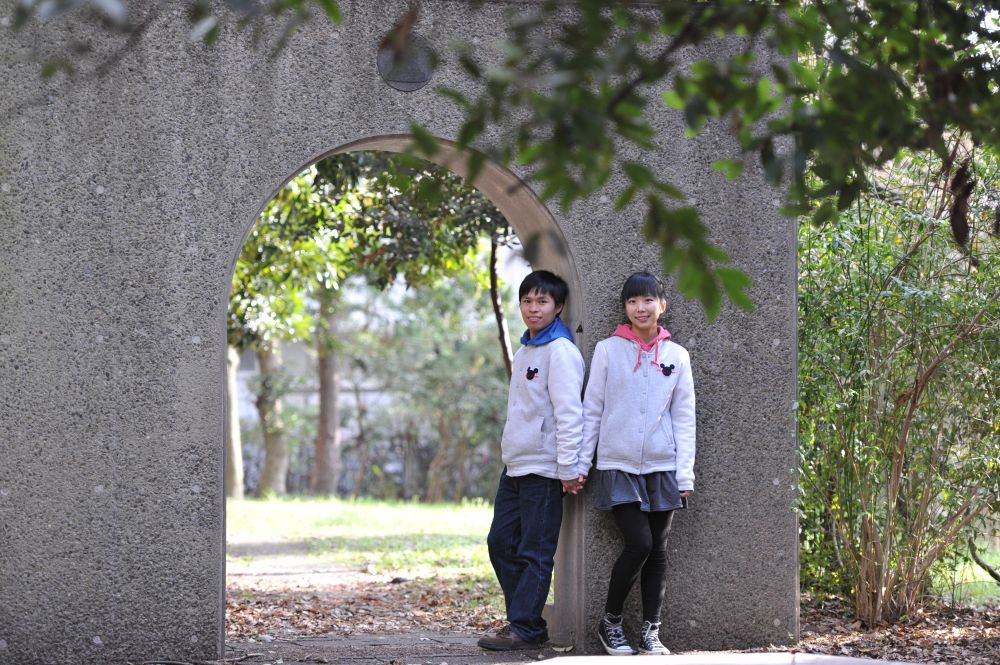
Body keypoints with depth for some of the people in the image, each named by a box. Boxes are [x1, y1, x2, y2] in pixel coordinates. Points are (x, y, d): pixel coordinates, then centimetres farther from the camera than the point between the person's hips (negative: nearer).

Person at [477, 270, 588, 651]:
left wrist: (569, 467, -20)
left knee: (535, 552, -5)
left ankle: (525, 627, -3)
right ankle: (523, 621, 15)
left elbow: (568, 412, -16)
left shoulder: (560, 351, -11)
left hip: (543, 468, -9)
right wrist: (510, 448, 19)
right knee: (501, 543, 9)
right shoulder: (524, 351, 17)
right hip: (515, 464, 9)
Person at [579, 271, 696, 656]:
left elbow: (684, 418, 5)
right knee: (639, 544, -13)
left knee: (657, 549, 4)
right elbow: (592, 410, 3)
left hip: (661, 467, 2)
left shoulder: (676, 356, 5)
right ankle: (610, 623, 4)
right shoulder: (608, 350, 0)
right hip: (618, 466, -2)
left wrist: (685, 474, 0)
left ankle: (651, 631, 14)